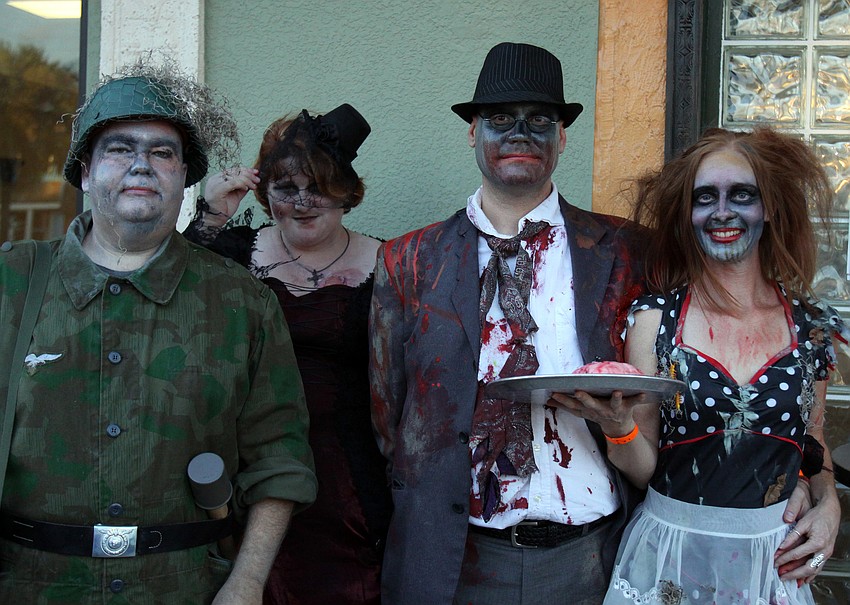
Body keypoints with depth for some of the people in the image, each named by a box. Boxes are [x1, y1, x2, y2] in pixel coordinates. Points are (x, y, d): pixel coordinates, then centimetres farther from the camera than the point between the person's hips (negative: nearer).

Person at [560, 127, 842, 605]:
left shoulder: (812, 327, -1)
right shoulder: (655, 318, -7)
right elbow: (642, 470, -6)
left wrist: (829, 504, -3)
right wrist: (621, 424, -26)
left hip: (776, 560, 2)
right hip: (670, 559, -2)